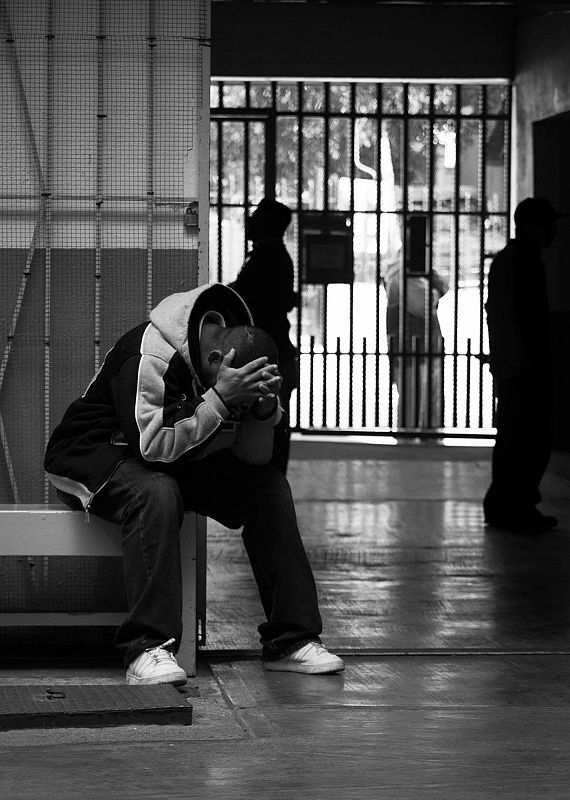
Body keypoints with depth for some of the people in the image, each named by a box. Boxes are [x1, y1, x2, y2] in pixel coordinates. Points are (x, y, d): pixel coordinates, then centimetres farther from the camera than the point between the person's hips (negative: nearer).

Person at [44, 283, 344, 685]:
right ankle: (148, 648, -39)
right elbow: (152, 444, -34)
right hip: (94, 456, -7)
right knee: (156, 494, -40)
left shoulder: (238, 358, -4)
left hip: (178, 462, 7)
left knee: (270, 485, -9)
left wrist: (264, 407, -24)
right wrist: (218, 399, -35)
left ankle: (291, 640, -8)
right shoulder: (147, 357, -28)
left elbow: (255, 456, -4)